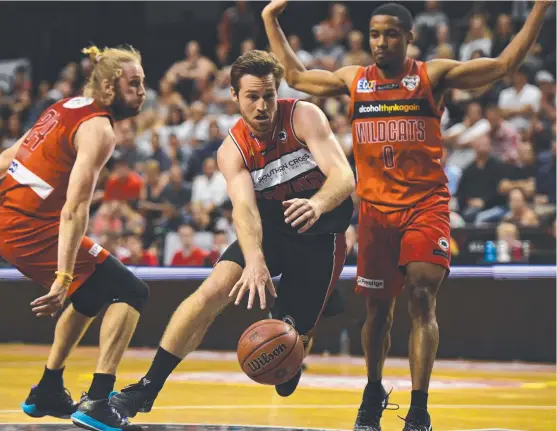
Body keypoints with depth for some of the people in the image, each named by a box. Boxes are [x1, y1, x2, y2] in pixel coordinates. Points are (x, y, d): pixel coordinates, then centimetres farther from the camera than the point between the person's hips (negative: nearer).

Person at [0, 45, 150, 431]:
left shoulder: (68, 107, 13)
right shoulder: (99, 130, -14)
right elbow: (75, 208, -23)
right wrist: (63, 278, -28)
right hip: (32, 228, -9)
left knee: (92, 294, 27)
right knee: (130, 292, -7)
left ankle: (48, 392, 31)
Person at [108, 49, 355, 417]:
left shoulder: (304, 117, -17)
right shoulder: (233, 150, -11)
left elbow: (344, 176, -29)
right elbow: (244, 208, -28)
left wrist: (317, 204, -53)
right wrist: (254, 262, -48)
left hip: (320, 235, -1)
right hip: (270, 229, 2)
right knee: (213, 291, -20)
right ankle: (146, 390, -17)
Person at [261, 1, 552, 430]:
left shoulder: (433, 75, -1)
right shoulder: (353, 80, 9)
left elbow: (505, 63, -4)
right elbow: (295, 76, 21)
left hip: (426, 205, -3)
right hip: (375, 208, 3)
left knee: (421, 299, -16)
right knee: (378, 308, 11)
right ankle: (374, 393, 33)